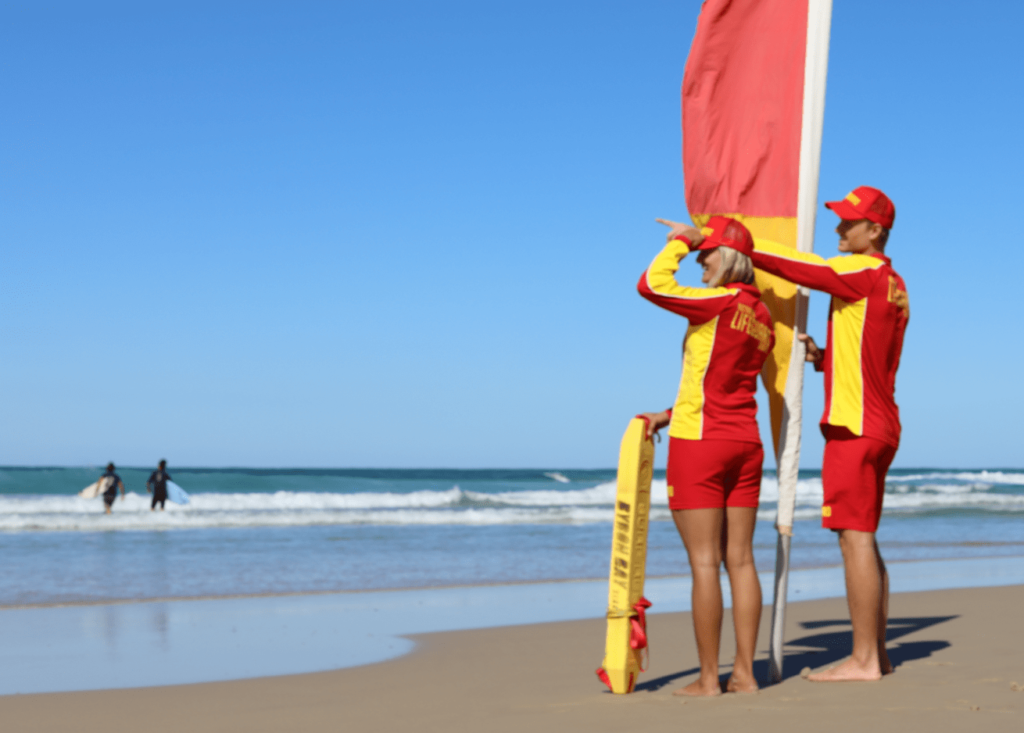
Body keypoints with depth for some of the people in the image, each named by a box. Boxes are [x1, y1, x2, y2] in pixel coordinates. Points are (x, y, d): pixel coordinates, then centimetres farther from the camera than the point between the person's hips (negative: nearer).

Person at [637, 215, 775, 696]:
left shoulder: (720, 303, -14)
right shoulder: (762, 319, 11)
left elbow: (651, 285, -17)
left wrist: (681, 239, -4)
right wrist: (671, 415, 18)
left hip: (700, 443, -8)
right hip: (745, 442, 8)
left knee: (704, 563, -4)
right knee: (740, 559, 8)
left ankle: (708, 678, -1)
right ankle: (744, 672, 10)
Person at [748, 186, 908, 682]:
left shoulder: (863, 273, -10)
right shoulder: (893, 287, 19)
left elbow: (789, 264, -12)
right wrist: (821, 357, 9)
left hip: (855, 427, -10)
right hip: (880, 424, 10)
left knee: (855, 538, -9)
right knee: (863, 540, 12)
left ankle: (863, 660, -9)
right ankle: (876, 654, 15)